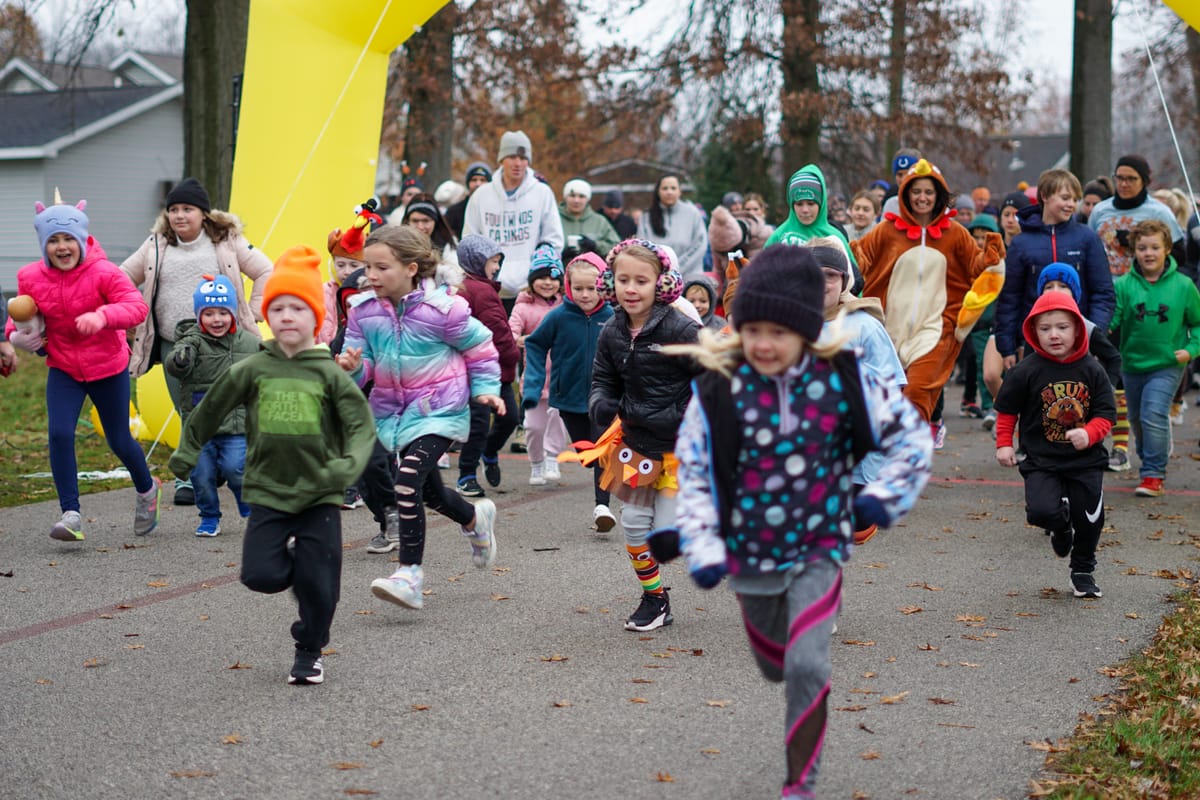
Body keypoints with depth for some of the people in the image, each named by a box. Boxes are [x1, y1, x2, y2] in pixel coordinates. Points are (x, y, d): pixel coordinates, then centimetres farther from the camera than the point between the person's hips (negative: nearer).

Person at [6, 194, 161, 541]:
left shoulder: (104, 273, -19)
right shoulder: (31, 278, -7)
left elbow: (137, 306, -29)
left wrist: (103, 316, -48)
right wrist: (16, 334, -15)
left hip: (108, 367, -3)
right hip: (63, 369, 3)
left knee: (119, 442, 9)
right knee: (59, 434, -17)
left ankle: (147, 490, 41)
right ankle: (71, 515, -11)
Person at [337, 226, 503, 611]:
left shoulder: (442, 308, -16)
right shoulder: (364, 312, -4)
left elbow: (480, 346, -1)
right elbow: (364, 363, 0)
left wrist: (485, 388, -2)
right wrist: (352, 367, -22)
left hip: (439, 409, -6)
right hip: (394, 408, 6)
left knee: (409, 479, -23)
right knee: (428, 489, 20)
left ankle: (410, 572, -19)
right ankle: (475, 518, 53)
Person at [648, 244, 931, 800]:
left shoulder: (842, 379, -12)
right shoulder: (718, 391, -13)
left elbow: (911, 434, 0)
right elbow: (693, 472, -4)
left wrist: (883, 497, -8)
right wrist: (702, 548, -13)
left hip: (818, 550, -2)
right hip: (749, 554, 2)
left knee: (806, 665, -16)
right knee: (775, 667, 20)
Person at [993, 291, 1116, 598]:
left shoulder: (1092, 370, -3)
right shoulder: (1026, 371, -8)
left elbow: (1106, 413, -1)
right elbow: (1007, 409, 5)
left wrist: (1089, 433, -20)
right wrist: (1004, 444, 0)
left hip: (1086, 461, 2)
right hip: (1041, 461, -2)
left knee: (1090, 519, 6)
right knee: (1041, 510, -21)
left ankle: (1083, 571, 34)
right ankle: (1061, 527, 18)